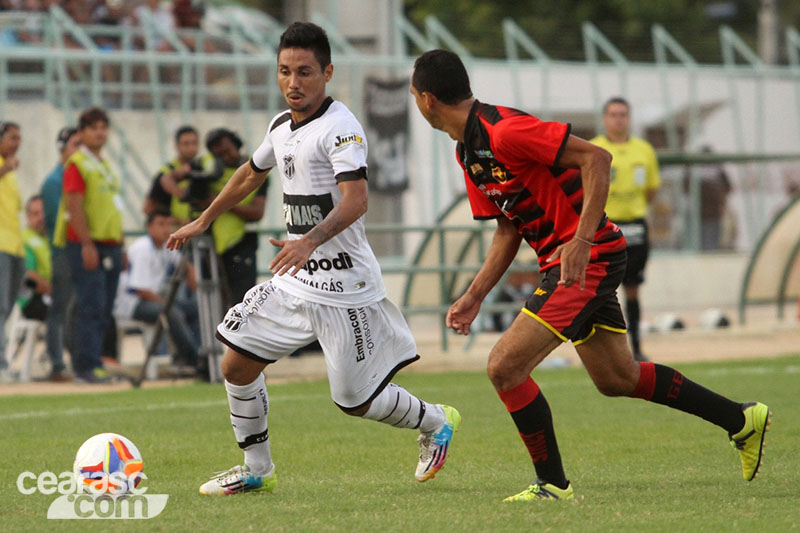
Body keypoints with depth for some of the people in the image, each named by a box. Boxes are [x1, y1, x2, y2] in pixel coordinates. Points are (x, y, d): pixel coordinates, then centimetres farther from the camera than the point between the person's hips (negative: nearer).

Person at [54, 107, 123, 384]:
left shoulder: (104, 164, 20)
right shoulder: (77, 163, -6)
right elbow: (75, 206, -14)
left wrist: (120, 247, 19)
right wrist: (87, 245, -20)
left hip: (110, 245, 8)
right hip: (87, 245, -8)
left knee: (104, 310, 6)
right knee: (92, 306, -13)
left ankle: (92, 363, 9)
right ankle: (87, 364, -13)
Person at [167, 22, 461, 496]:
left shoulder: (340, 127, -16)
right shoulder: (282, 126, 11)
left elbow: (356, 199, -30)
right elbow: (251, 174, 31)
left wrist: (310, 241, -44)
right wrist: (203, 221, 39)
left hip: (343, 287, -8)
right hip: (294, 281, 8)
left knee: (356, 400, -2)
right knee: (237, 367, 3)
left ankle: (436, 423, 26)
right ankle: (257, 470, 20)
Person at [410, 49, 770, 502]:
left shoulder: (504, 131, -21)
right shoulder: (469, 151, 10)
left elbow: (597, 157, -23)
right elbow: (508, 228, 18)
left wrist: (581, 241, -29)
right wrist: (474, 296, 11)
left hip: (588, 258, -10)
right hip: (567, 263, 10)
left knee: (505, 366, -14)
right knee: (617, 378, 18)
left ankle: (554, 485, -3)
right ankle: (742, 419, 28)